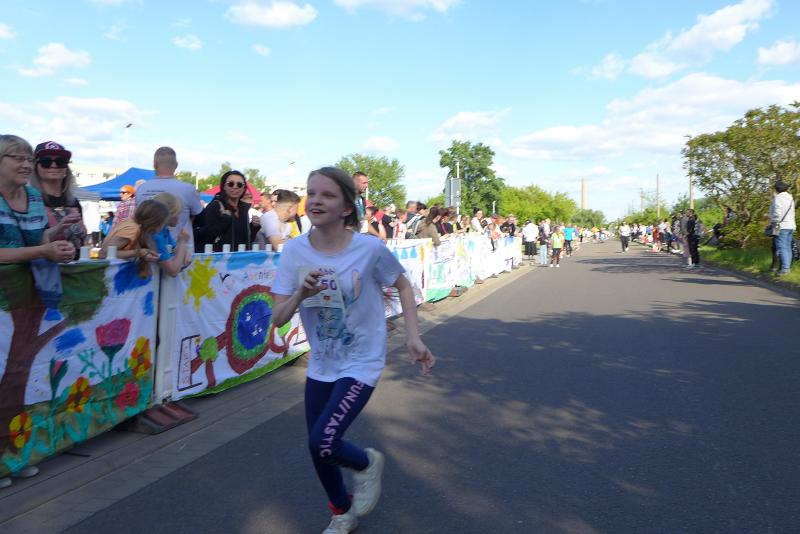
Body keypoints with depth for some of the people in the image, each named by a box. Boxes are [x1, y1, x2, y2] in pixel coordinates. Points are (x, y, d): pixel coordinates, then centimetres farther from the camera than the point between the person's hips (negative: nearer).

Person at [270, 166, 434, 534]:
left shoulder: (370, 249, -19)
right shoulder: (295, 250, -11)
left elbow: (403, 286, -1)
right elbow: (278, 318, -10)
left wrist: (413, 337, -8)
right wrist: (300, 294, -29)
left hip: (362, 363, -4)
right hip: (321, 364, 4)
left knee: (321, 443, -17)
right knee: (318, 449, 14)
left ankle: (367, 464, 20)